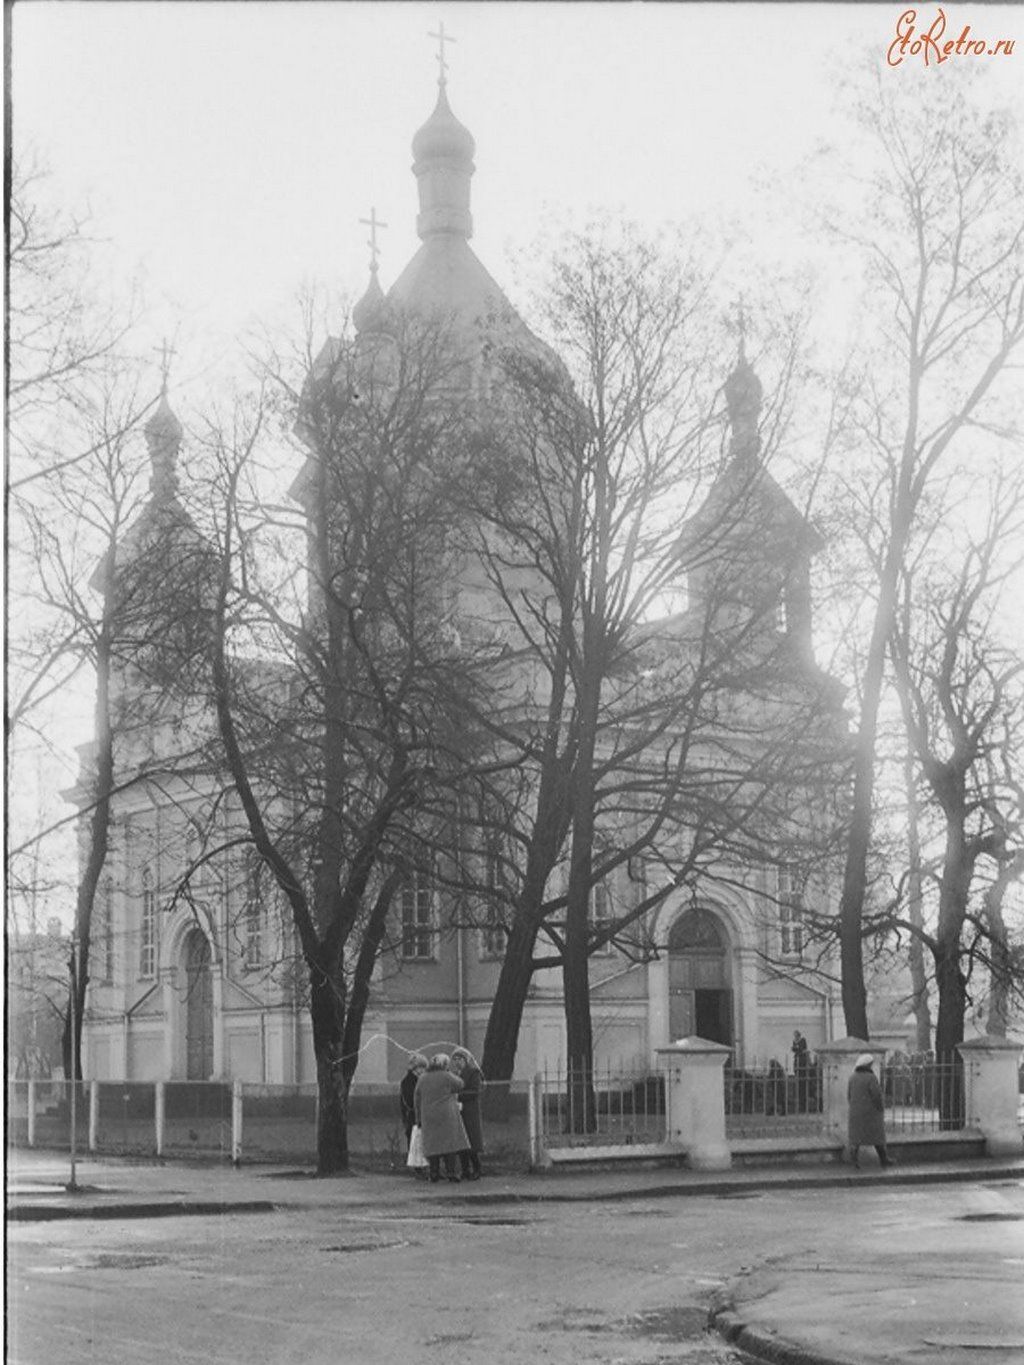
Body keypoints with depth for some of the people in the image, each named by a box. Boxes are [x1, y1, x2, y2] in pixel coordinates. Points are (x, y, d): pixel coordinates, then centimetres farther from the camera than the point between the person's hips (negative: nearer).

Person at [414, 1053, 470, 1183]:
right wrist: (452, 1074, 22)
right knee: (449, 1142, 1)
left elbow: (417, 1099, 10)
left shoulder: (422, 1078, 8)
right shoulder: (446, 1076, -7)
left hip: (428, 1117, 4)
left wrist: (419, 1118, 15)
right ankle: (450, 1171, -5)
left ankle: (434, 1174, 3)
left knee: (432, 1144, 6)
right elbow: (459, 1085, 6)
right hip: (447, 1115, -4)